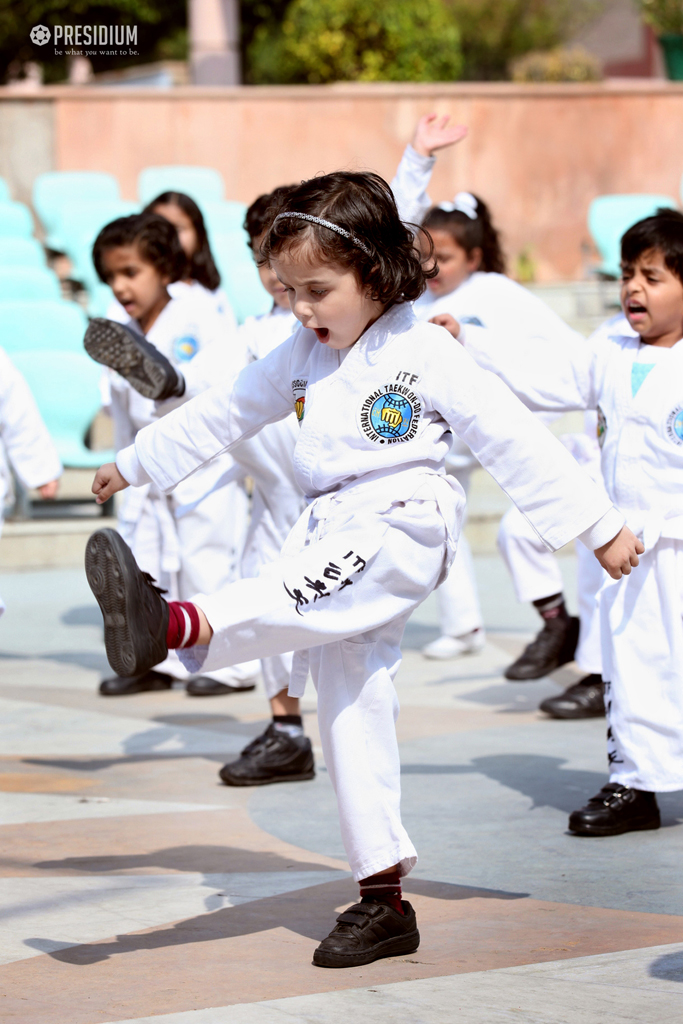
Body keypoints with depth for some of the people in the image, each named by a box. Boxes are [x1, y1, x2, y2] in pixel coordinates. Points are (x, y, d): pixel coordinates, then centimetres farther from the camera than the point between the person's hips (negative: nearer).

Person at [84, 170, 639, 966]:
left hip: (402, 527, -7)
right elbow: (224, 411, 24)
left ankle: (175, 625, -61)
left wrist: (598, 526, -6)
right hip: (330, 536, 7)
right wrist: (136, 462, 28)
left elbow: (514, 442, -7)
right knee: (351, 711, 4)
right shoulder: (303, 355, 12)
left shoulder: (425, 353, -7)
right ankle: (382, 899, 9)